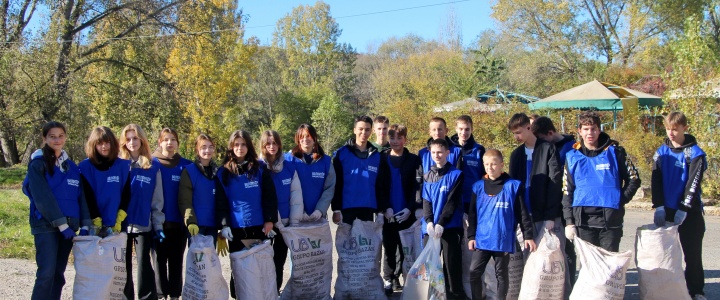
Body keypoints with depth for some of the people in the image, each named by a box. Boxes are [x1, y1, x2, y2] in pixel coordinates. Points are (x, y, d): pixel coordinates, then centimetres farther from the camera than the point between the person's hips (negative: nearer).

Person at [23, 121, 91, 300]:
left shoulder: (71, 166, 14)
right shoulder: (38, 164, -3)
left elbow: (81, 197, 9)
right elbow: (43, 198, -12)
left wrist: (85, 225, -2)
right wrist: (61, 224, -18)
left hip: (68, 226, 5)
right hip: (46, 226, -5)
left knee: (58, 274, 8)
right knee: (46, 273, -12)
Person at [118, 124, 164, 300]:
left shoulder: (153, 168, 3)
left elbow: (157, 201, 5)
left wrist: (158, 226, 0)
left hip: (144, 226, -1)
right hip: (121, 225, 1)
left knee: (144, 266, -1)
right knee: (124, 267, 8)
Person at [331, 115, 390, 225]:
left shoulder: (377, 156, 8)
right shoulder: (341, 153, -1)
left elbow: (381, 186, 9)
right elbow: (336, 184, -4)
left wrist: (381, 211, 4)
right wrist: (336, 209, -8)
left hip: (368, 209, 3)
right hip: (347, 208, -3)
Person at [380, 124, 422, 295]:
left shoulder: (414, 160, 4)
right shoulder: (381, 159, 5)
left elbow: (418, 186, -1)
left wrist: (410, 208, -11)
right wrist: (385, 207, -9)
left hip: (407, 213, 0)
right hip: (388, 213, 0)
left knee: (405, 248, 5)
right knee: (389, 248, 3)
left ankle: (397, 277, 18)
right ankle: (388, 280, 12)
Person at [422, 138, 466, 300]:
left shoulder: (456, 174, -2)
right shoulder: (427, 176, 12)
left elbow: (452, 202, -9)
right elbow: (426, 201, 5)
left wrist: (440, 224, -16)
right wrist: (429, 222, -11)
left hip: (450, 228, -4)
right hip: (430, 228, 4)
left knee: (451, 267, -2)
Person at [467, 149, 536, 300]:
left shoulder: (513, 186, -4)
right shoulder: (478, 186, 5)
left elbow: (522, 213, -1)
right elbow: (472, 214, 9)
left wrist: (528, 235, -3)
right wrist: (471, 236, 5)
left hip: (503, 240, -3)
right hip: (482, 240, 3)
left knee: (501, 274, 9)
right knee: (474, 272, 2)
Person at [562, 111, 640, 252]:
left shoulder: (614, 151, 1)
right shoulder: (573, 157, 6)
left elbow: (634, 179, 9)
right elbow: (567, 192, 8)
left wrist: (620, 200, -3)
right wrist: (569, 222, 2)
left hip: (610, 220, -1)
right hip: (584, 222, 1)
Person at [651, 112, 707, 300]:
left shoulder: (695, 153, -6)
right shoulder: (661, 152, 5)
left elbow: (693, 184, -11)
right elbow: (656, 181, 1)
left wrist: (683, 209, -15)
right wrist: (659, 206, -10)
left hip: (689, 212, -3)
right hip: (666, 210, 3)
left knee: (692, 254, 2)